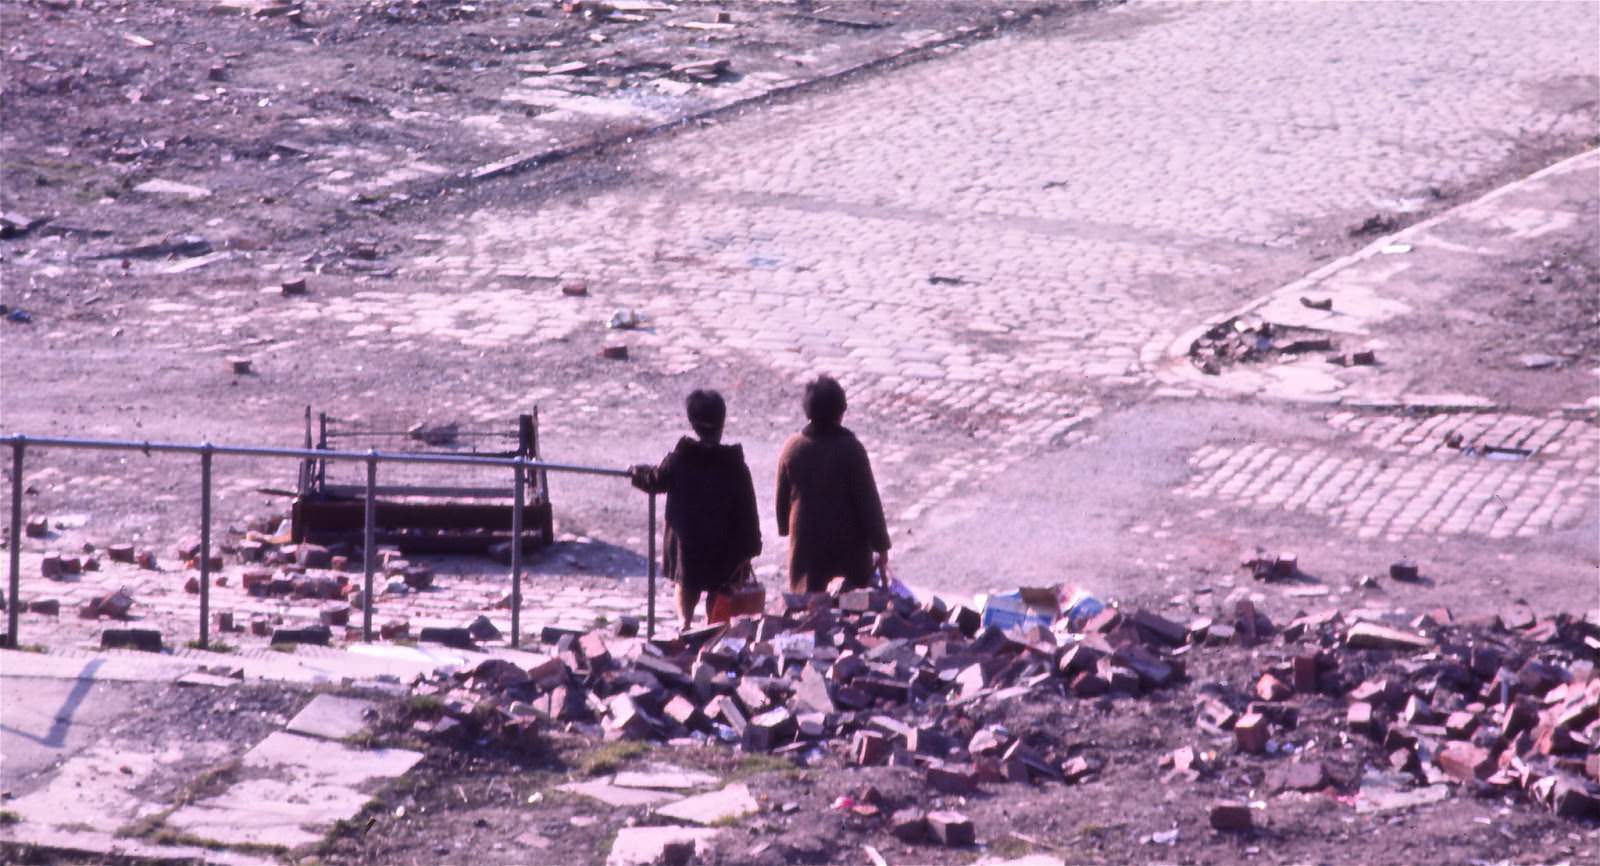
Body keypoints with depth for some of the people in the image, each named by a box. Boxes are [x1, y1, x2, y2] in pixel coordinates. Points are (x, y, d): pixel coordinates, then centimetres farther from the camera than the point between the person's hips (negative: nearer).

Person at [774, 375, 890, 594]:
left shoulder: (792, 448, -6)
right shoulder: (851, 449, -16)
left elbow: (782, 499, 6)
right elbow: (869, 501, -12)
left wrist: (785, 528, 24)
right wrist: (881, 547, -4)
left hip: (806, 545, 3)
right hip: (850, 547, -3)